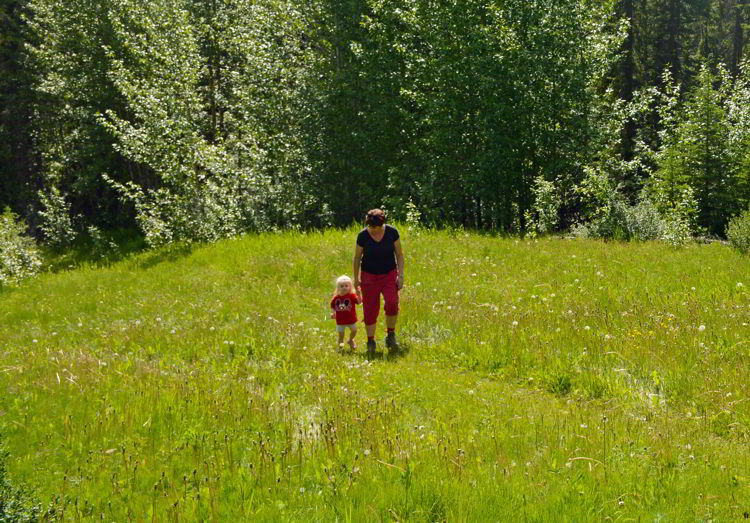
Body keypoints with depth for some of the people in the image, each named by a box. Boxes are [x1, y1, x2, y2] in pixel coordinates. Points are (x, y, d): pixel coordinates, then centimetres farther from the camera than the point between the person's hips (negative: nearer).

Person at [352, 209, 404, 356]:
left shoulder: (392, 232, -10)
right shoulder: (363, 236, -10)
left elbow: (399, 255, 0)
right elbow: (357, 258, 1)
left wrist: (400, 275, -5)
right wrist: (356, 279, 5)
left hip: (389, 274, 0)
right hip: (369, 276, 0)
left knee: (392, 303, -20)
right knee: (370, 310, -2)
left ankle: (391, 336, -3)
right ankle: (371, 341, 12)